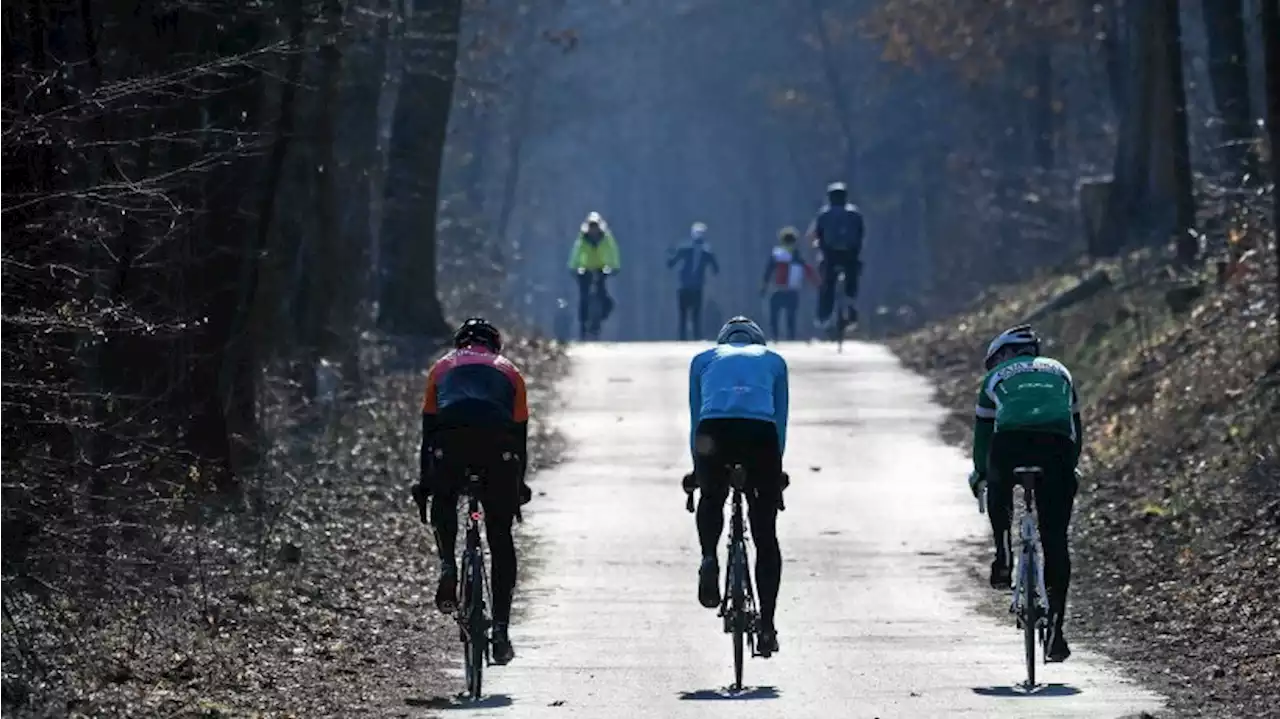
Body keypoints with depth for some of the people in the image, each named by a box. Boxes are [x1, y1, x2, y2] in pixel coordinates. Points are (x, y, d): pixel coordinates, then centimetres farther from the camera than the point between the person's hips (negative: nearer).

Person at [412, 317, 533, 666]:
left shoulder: (442, 368, 33)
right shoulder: (509, 371, 33)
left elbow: (428, 431, 32)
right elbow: (520, 433, 32)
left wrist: (424, 484, 38)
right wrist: (519, 486, 42)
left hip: (450, 441, 0)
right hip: (499, 443, 0)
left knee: (444, 502, 31)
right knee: (501, 538, 10)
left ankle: (448, 567, 5)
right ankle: (501, 629, 5)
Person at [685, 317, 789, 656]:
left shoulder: (703, 360, 32)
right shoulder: (773, 360, 32)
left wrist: (697, 470, 39)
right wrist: (776, 469, 37)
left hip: (715, 430, 0)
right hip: (761, 432, 0)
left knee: (711, 499, 30)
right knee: (766, 535, 12)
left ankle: (709, 558, 1)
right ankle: (767, 625, 7)